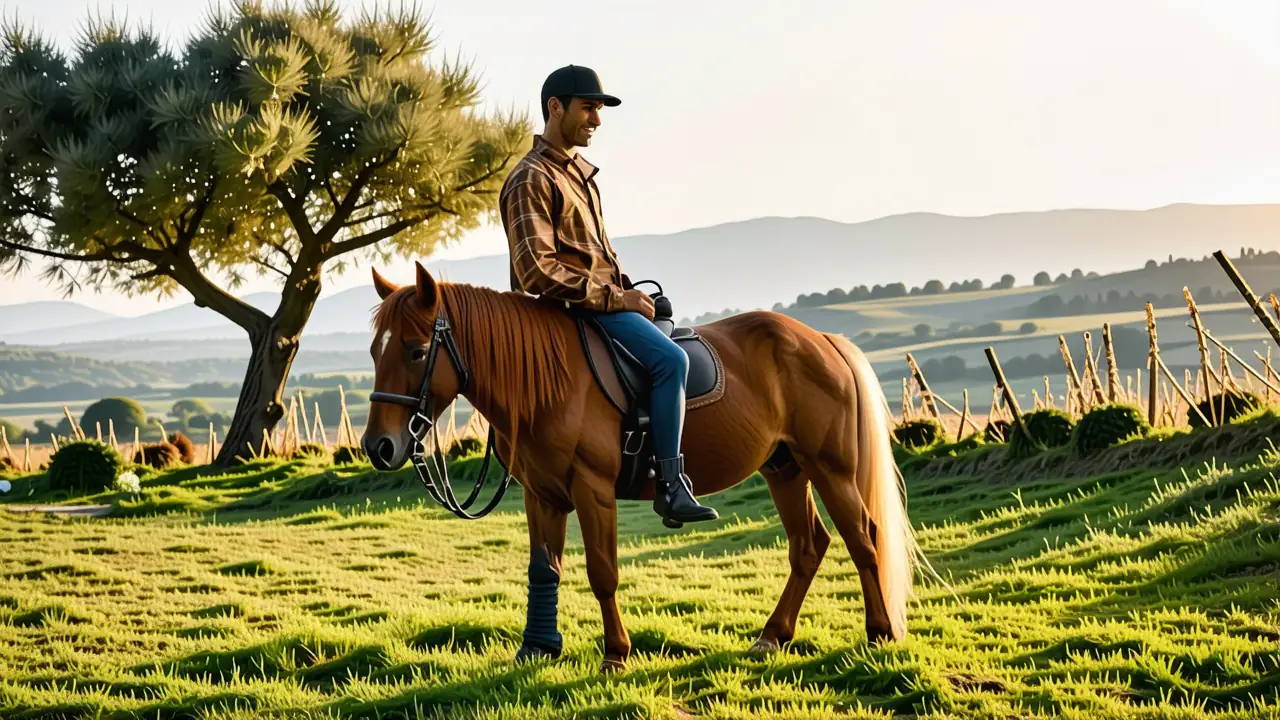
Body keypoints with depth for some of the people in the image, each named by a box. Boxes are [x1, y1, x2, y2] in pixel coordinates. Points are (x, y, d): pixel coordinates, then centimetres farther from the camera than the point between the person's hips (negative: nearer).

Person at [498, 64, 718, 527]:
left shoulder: (579, 170, 18)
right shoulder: (531, 180, -13)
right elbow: (536, 271, -22)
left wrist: (628, 289, 9)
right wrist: (614, 297, -20)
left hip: (603, 295, 11)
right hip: (571, 307, -11)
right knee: (670, 359, -25)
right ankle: (671, 486, -22)